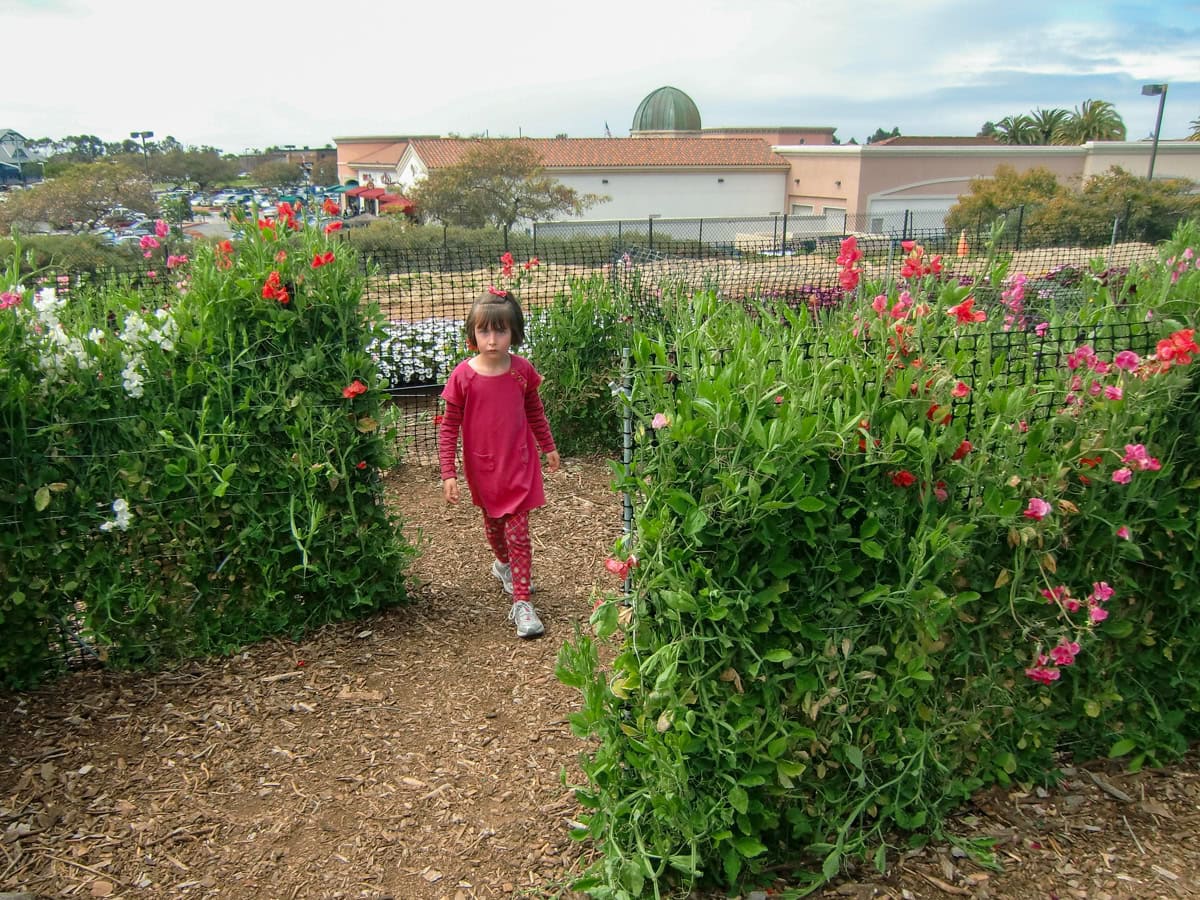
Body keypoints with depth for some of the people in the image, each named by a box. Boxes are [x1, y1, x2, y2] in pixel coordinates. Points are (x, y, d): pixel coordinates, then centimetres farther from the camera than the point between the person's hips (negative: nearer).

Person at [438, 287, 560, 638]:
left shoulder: (522, 371, -10)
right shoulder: (463, 376, -16)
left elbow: (535, 412, 8)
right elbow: (448, 427, -9)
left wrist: (548, 447, 18)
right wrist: (448, 474, -13)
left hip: (519, 464, 0)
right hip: (482, 468, 1)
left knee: (519, 533, -2)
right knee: (493, 525, 23)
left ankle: (521, 602, 7)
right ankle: (503, 564, 52)